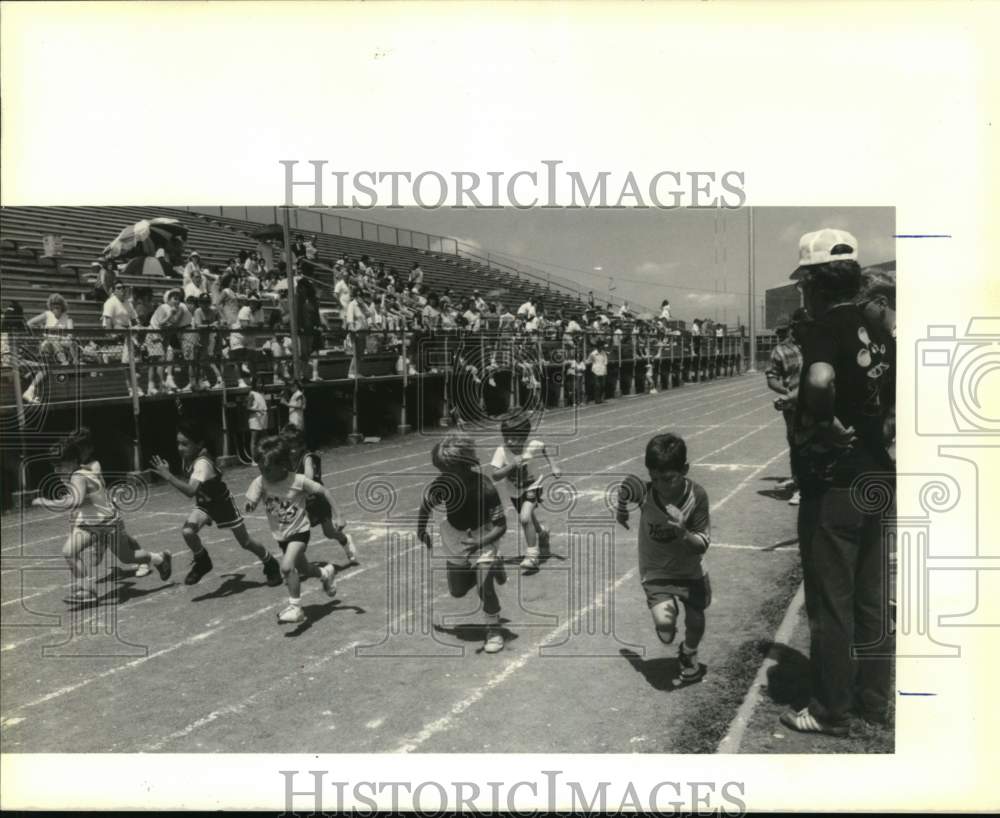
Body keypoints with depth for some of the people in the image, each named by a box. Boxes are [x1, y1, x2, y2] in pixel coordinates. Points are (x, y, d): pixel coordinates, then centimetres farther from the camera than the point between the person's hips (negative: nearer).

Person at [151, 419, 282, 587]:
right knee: (187, 531, -21)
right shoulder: (186, 457, -11)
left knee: (245, 542, 7)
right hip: (204, 504, 6)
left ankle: (270, 564, 33)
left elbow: (190, 491, -51)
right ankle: (202, 562, 7)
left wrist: (167, 476, -52)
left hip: (222, 503, -6)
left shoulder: (203, 463, -36)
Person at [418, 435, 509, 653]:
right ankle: (491, 564, 40)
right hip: (455, 537, 4)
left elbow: (501, 526, -27)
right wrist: (421, 529, 2)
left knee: (484, 585, -22)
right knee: (457, 591, 14)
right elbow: (426, 504, 1)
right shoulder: (443, 483, -21)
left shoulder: (485, 488, -31)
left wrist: (479, 543, -41)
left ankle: (494, 630, 3)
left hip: (483, 535, -4)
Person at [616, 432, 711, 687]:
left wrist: (683, 533, -40)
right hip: (655, 572, -1)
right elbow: (626, 487, 0)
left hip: (689, 570, 1)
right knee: (664, 624, -19)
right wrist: (621, 512, 16)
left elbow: (702, 546, -20)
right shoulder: (643, 491, -25)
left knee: (695, 620, 9)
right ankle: (669, 607, 20)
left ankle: (688, 657, 45)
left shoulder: (697, 495, -25)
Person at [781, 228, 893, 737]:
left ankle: (831, 711, 16)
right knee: (870, 598, 17)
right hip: (877, 478, 8)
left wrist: (818, 423, -23)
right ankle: (874, 701, 29)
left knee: (830, 604, 4)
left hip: (834, 484, -8)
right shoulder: (876, 328, 8)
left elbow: (821, 379, -37)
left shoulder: (824, 327, -16)